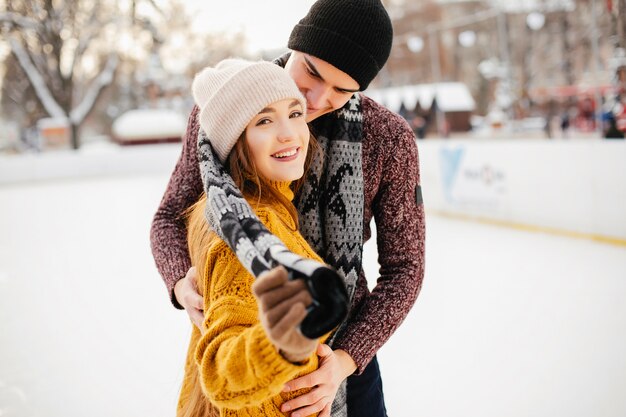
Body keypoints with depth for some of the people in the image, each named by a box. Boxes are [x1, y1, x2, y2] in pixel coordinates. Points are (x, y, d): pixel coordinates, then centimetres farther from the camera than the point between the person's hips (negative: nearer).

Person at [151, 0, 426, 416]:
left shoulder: (391, 138, -15)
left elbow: (403, 267, -9)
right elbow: (171, 218, -2)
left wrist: (347, 358, -22)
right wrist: (181, 281, -23)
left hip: (345, 349, 0)